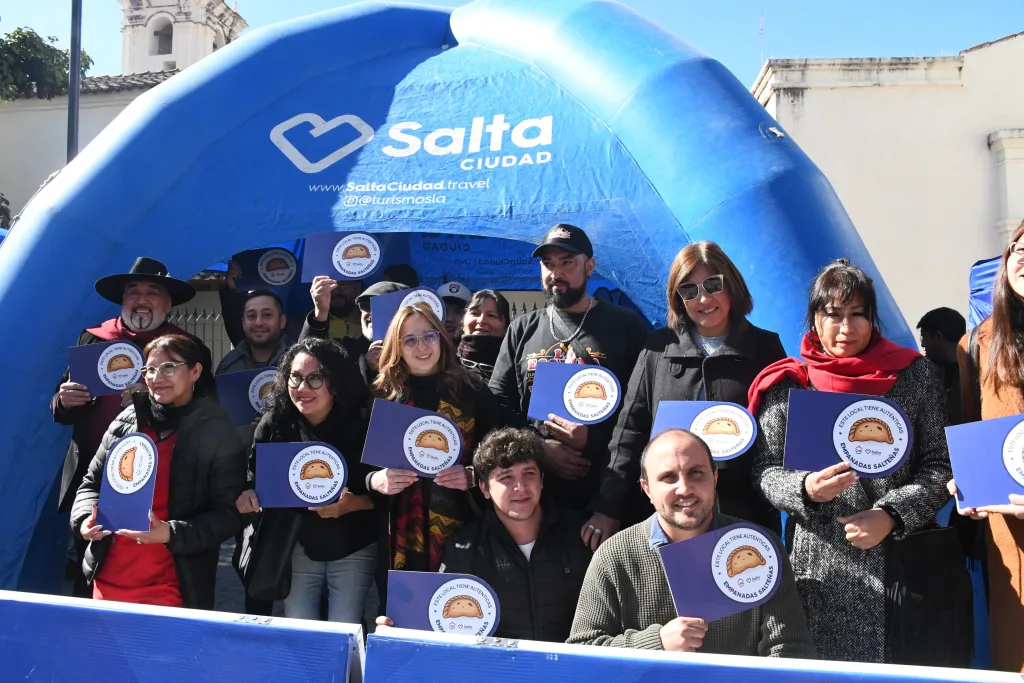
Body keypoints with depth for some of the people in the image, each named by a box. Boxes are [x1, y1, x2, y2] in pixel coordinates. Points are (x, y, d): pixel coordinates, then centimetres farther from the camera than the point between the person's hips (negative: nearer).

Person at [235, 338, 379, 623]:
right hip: (298, 546, 3)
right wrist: (247, 493, -16)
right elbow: (254, 473, 5)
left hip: (353, 548, -2)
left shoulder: (362, 425, -14)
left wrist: (352, 504, -27)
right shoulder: (274, 424, -6)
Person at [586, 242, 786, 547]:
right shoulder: (659, 347, 7)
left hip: (740, 517, -1)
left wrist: (771, 516, -5)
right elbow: (630, 429, 5)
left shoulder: (765, 347, 4)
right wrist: (608, 508, -2)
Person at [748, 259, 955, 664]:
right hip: (822, 570, -1)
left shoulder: (915, 375, 5)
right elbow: (766, 471, 3)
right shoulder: (788, 386, 3)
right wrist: (807, 489, -17)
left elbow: (940, 464, 3)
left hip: (903, 559, 1)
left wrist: (891, 516, -11)